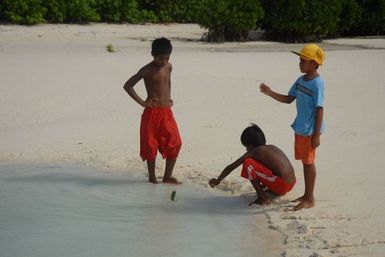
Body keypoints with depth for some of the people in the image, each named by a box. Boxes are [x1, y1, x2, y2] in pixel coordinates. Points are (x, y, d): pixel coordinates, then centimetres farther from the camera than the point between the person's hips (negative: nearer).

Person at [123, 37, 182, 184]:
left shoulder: (169, 67, 8)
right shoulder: (147, 70, -9)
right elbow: (127, 86, -8)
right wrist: (142, 102, -11)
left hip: (167, 112, 5)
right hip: (152, 113, -5)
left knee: (175, 144, -1)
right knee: (151, 145, 1)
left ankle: (168, 176, 9)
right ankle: (152, 177, 15)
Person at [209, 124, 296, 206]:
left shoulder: (254, 151, -2)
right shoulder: (272, 148, 17)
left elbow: (231, 167, 5)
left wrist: (217, 181, 18)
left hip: (281, 185, -8)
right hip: (291, 185, 8)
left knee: (248, 164, -7)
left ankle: (263, 198, -6)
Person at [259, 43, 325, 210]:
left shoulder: (317, 83, -18)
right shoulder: (301, 80, 8)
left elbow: (319, 109, -19)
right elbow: (289, 99, 16)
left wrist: (316, 134, -19)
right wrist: (270, 93, 3)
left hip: (310, 131, -8)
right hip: (300, 128, 8)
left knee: (309, 162, -1)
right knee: (305, 161, 16)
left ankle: (310, 199, 9)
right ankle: (307, 195, 28)